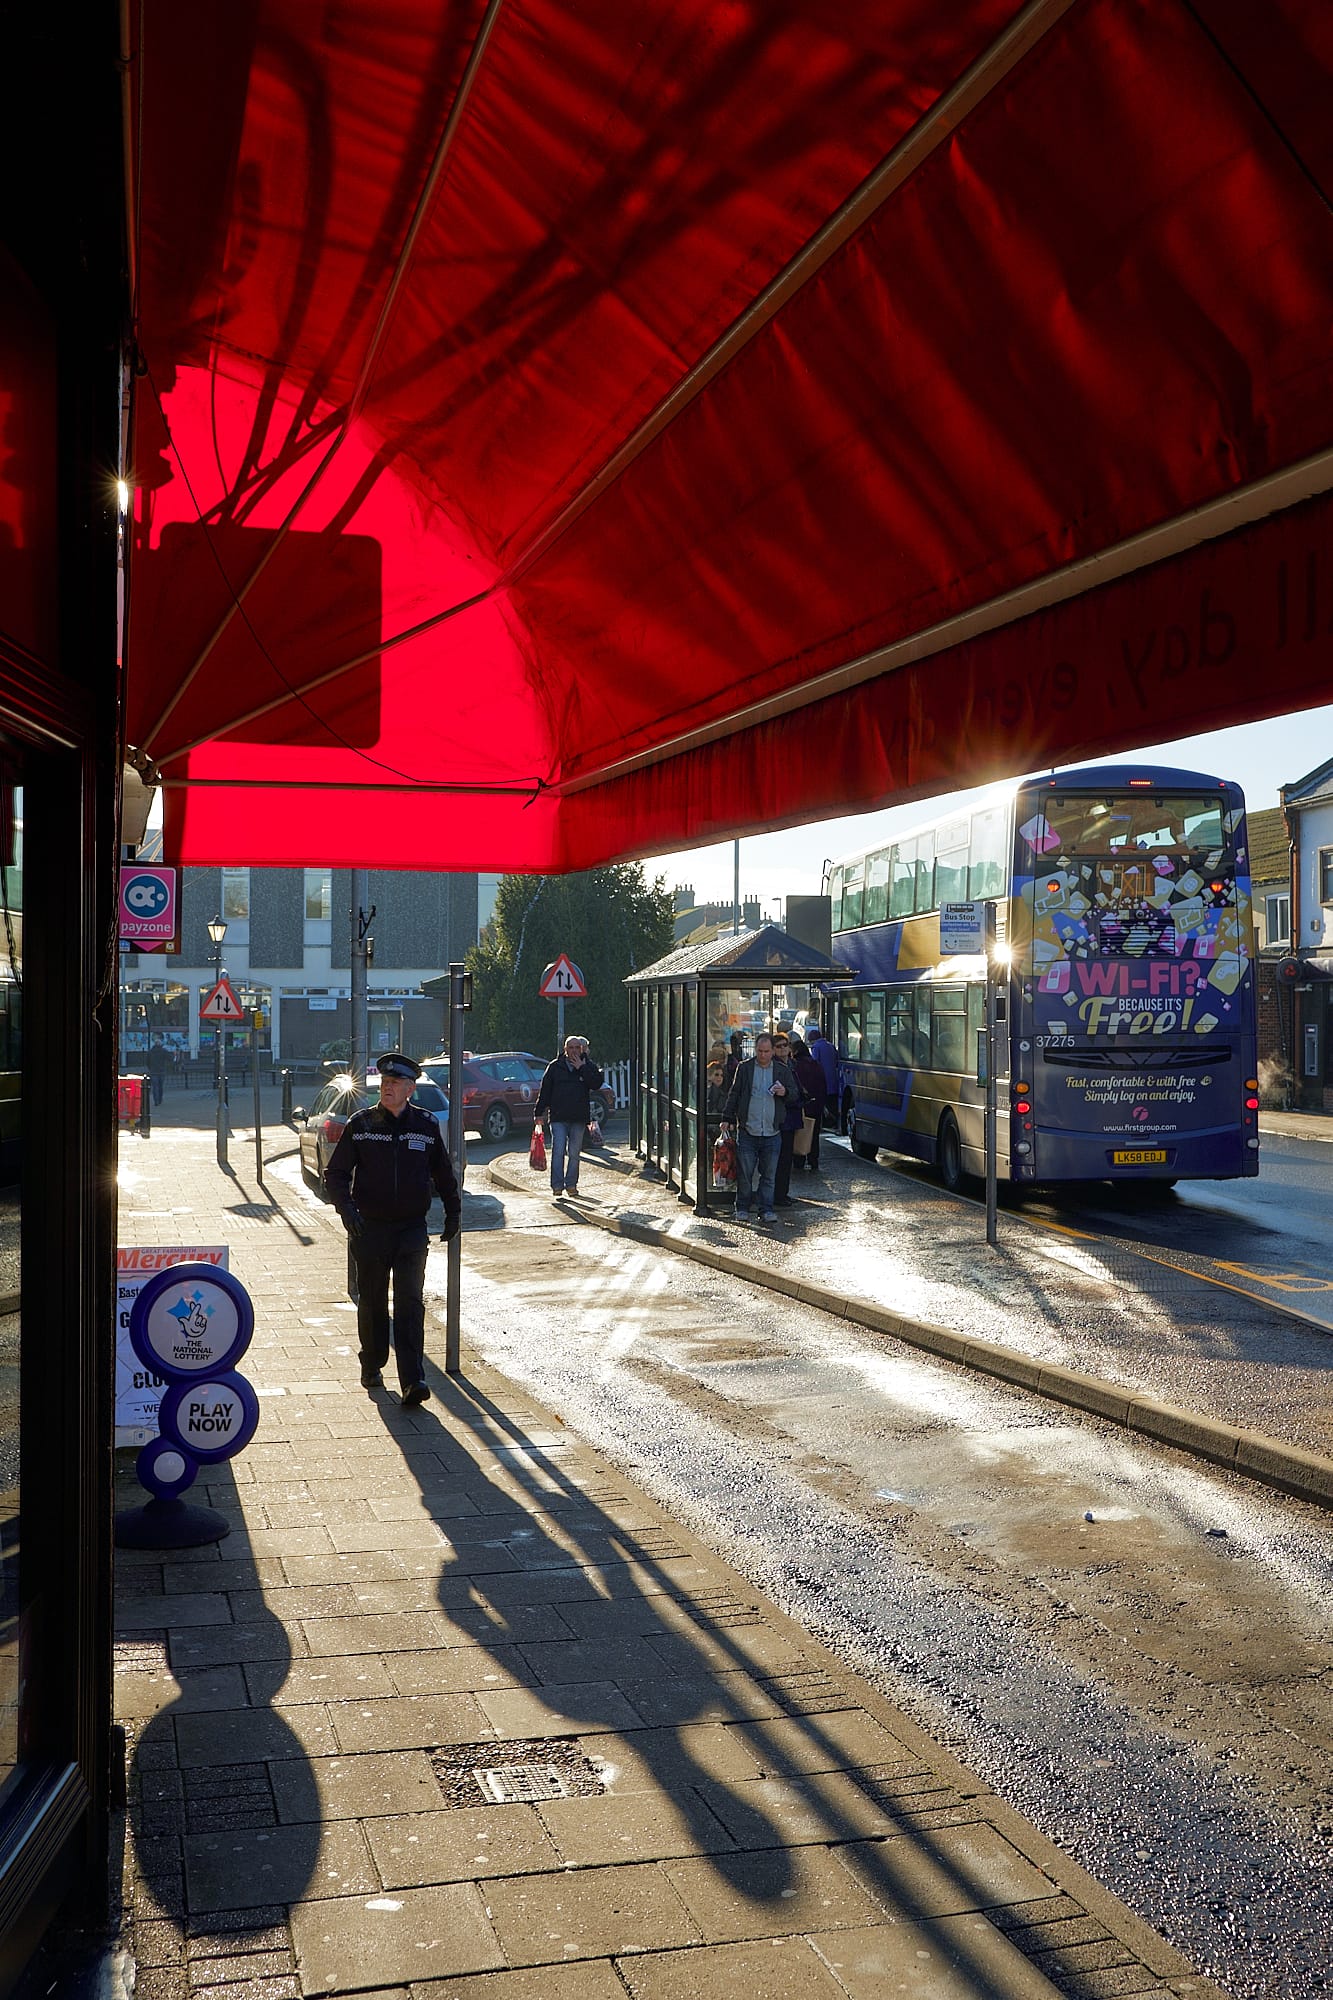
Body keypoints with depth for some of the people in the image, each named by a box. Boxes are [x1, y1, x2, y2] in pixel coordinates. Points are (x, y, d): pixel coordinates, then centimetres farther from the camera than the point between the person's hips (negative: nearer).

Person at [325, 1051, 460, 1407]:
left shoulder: (426, 1126, 3)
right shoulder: (360, 1124, -1)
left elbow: (443, 1174, 16)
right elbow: (335, 1173, -1)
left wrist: (452, 1213, 15)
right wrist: (345, 1206, -17)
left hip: (412, 1229, 0)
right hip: (369, 1228, 0)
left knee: (410, 1304, -8)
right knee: (372, 1302, 12)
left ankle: (412, 1381, -12)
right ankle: (372, 1367, 30)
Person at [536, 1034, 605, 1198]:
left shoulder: (588, 1067, 8)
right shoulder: (555, 1067, 6)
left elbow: (596, 1084, -10)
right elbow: (545, 1091, 7)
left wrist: (582, 1068, -11)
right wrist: (540, 1112, 3)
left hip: (579, 1118, 1)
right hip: (558, 1117, -1)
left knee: (574, 1153, 6)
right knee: (558, 1152, -8)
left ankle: (571, 1184, 14)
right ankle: (557, 1185, -5)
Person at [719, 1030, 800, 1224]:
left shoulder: (782, 1070, 9)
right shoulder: (745, 1068, 5)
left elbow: (796, 1094, 14)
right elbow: (734, 1094, 9)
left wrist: (785, 1093, -9)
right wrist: (727, 1119, 3)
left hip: (772, 1133, 1)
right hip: (747, 1132, -1)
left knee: (769, 1175, 4)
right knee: (745, 1173, 2)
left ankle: (766, 1210, 10)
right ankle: (742, 1209, 13)